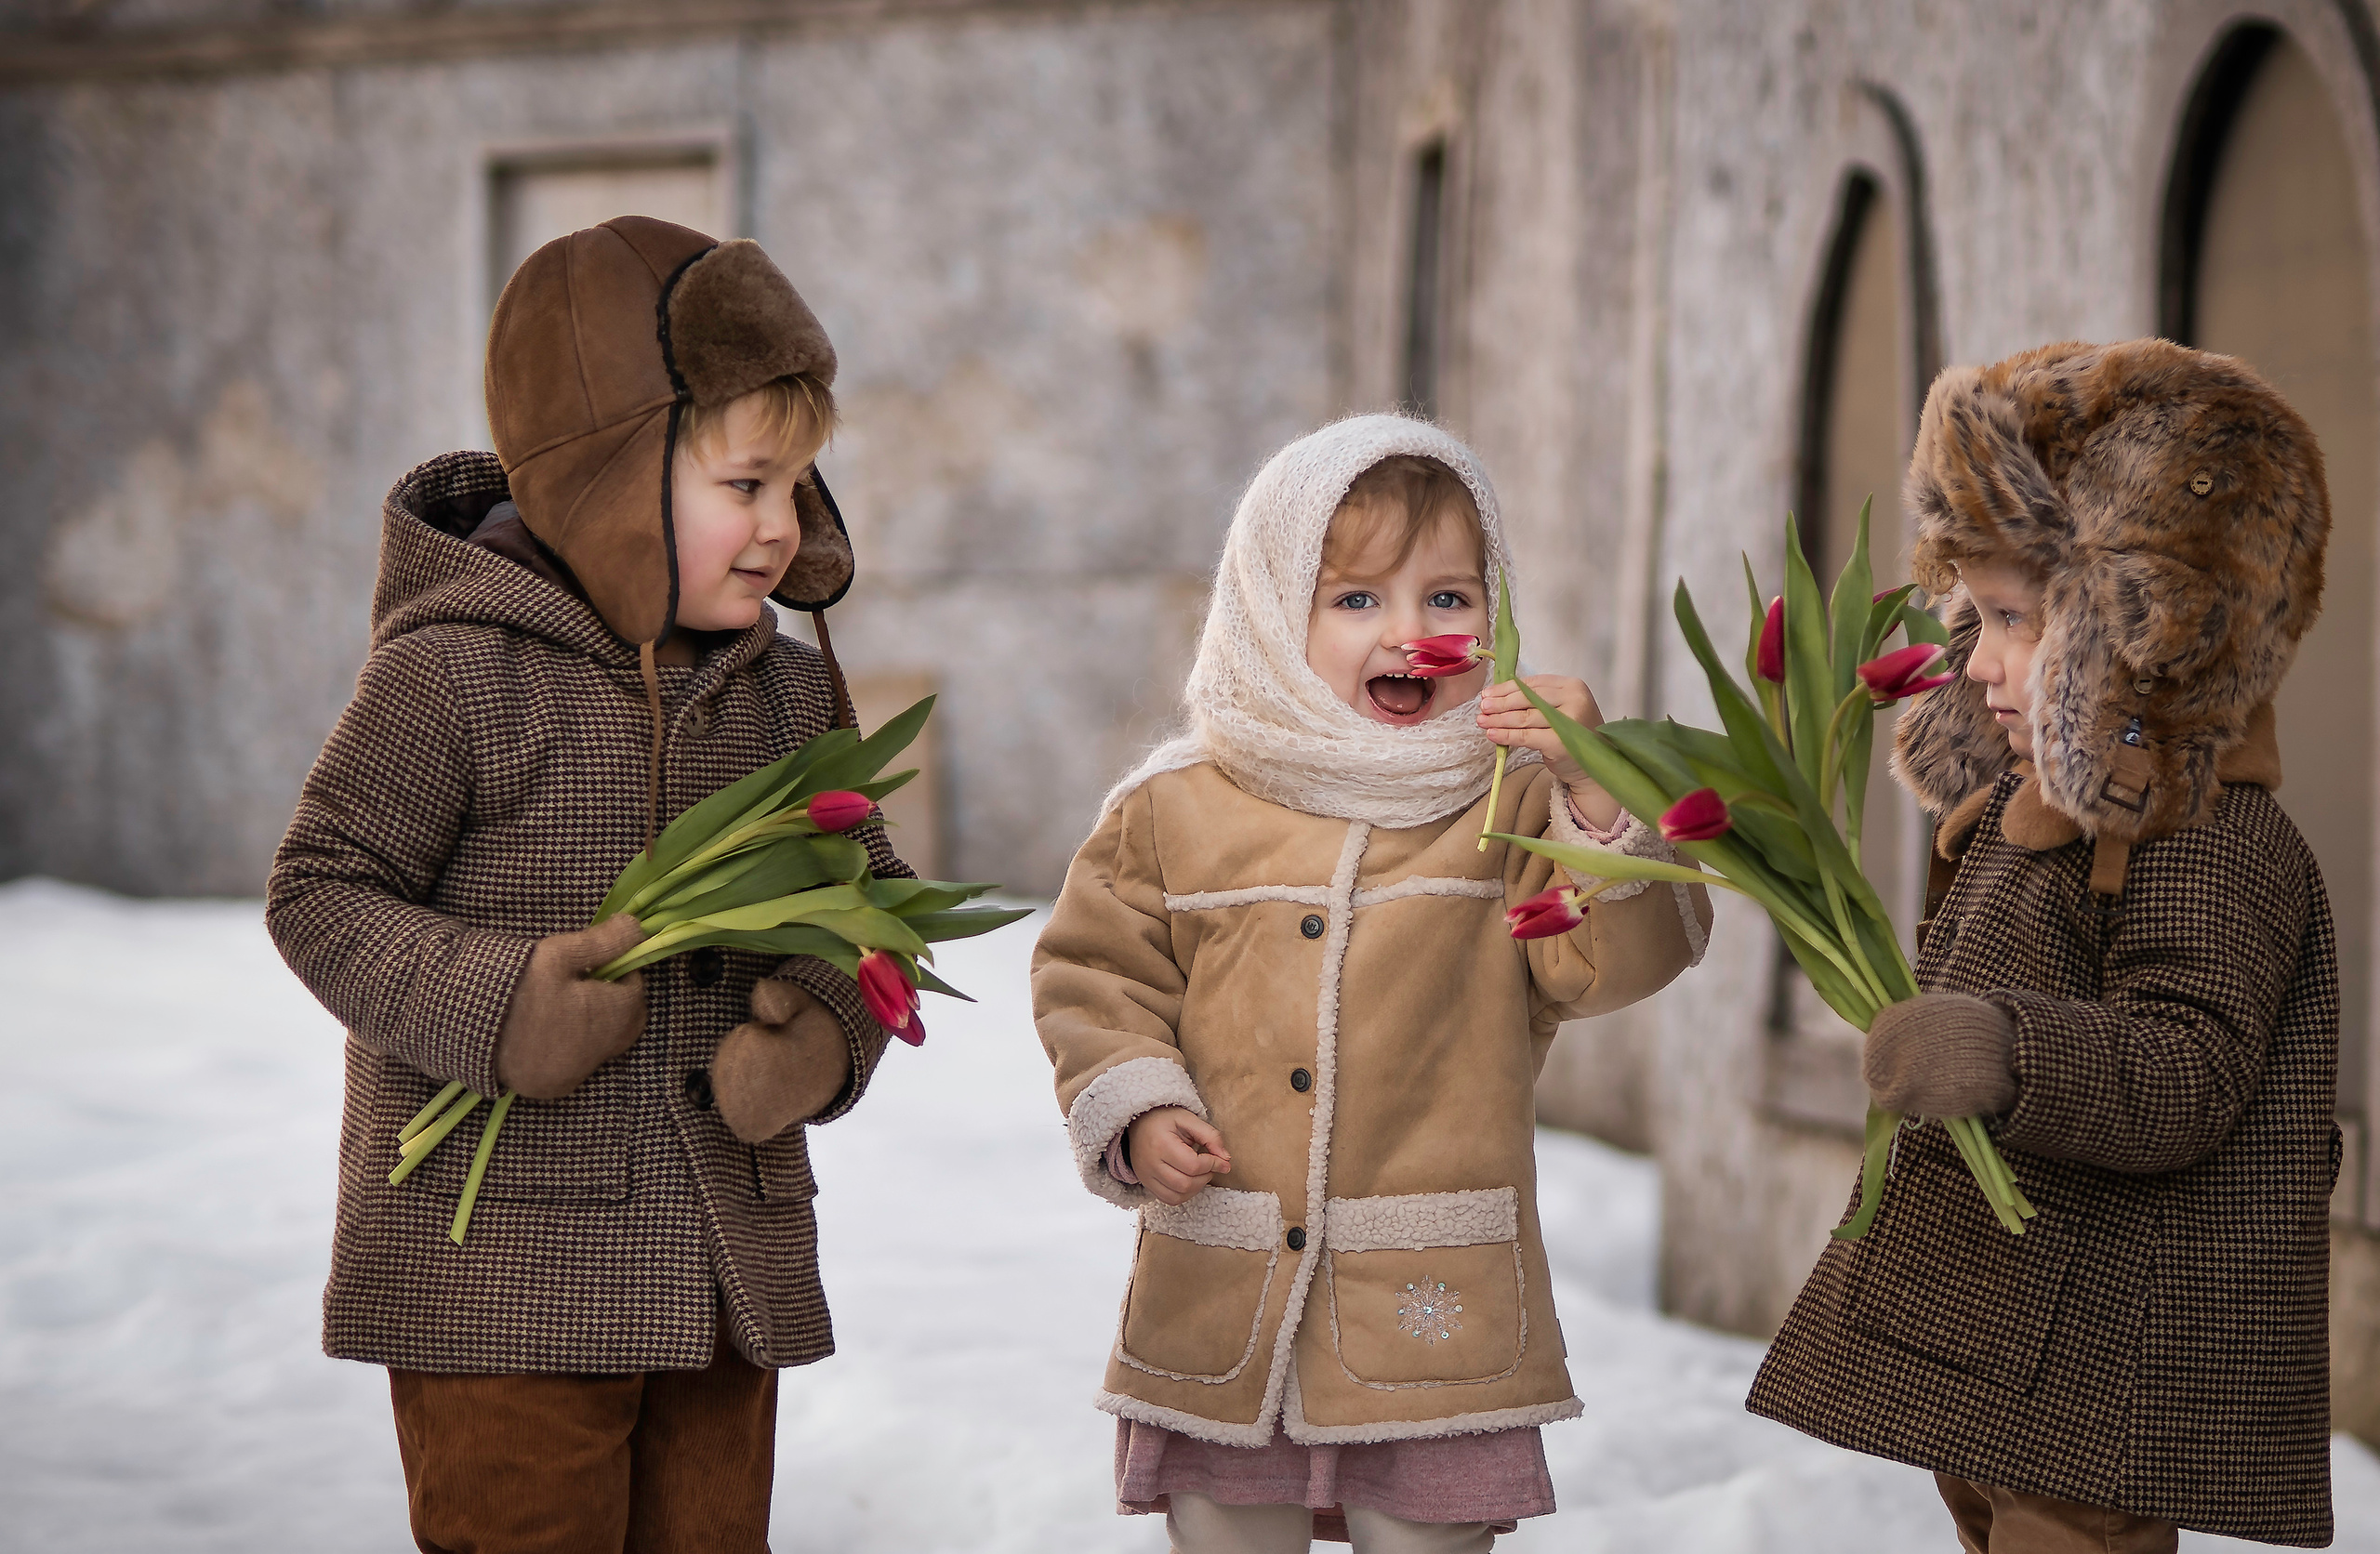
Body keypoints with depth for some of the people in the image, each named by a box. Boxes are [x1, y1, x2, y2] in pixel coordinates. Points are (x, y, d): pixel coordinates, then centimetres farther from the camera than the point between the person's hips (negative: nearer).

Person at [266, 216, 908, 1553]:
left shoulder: (791, 695, 7)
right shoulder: (453, 673, -11)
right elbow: (323, 895, -9)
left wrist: (827, 1031, -8)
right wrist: (491, 1005, -24)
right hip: (497, 1268, -6)